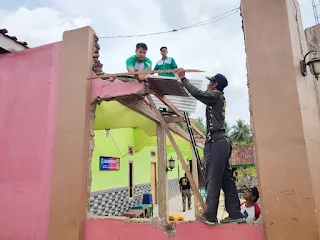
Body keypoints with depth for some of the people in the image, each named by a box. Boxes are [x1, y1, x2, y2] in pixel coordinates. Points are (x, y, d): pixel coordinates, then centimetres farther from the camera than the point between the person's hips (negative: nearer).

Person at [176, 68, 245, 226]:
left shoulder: (216, 94, -3)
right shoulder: (218, 98, 24)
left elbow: (198, 94, -18)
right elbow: (202, 96, 32)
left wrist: (183, 78, -8)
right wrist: (184, 82, 31)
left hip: (216, 142, -10)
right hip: (221, 142, 10)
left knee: (212, 180, -8)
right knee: (226, 179, 8)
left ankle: (210, 216, -3)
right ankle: (236, 215, 12)